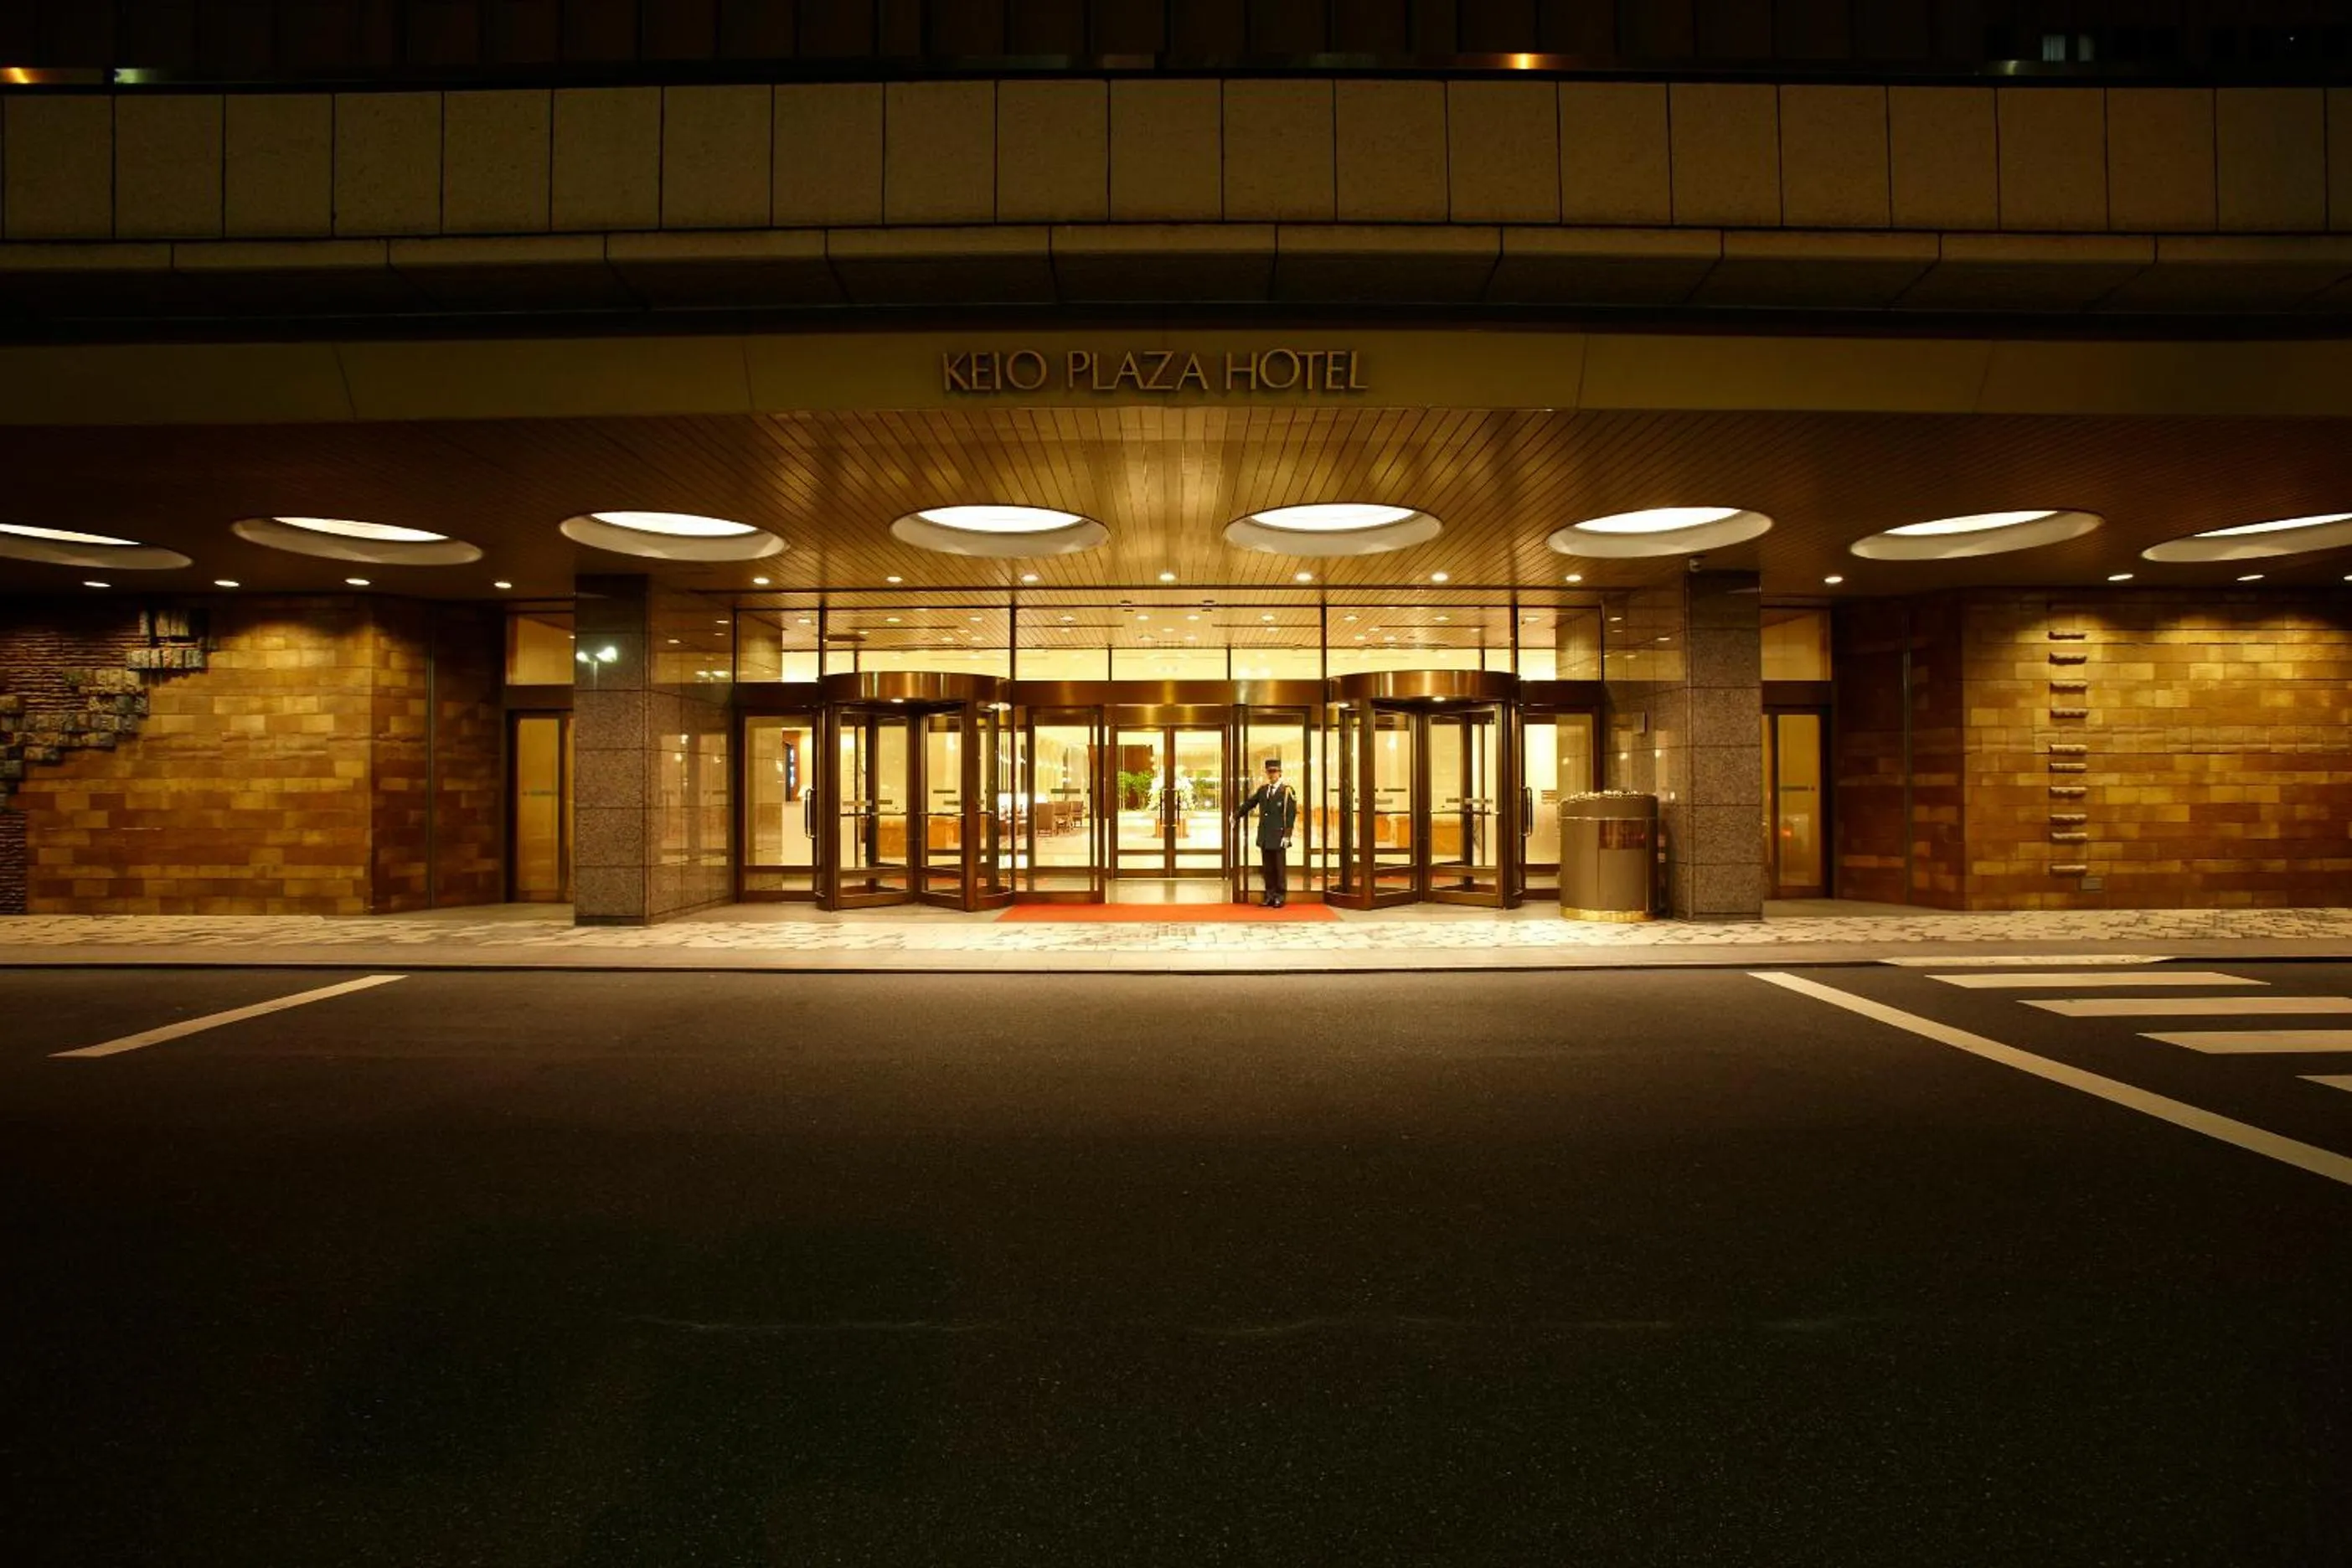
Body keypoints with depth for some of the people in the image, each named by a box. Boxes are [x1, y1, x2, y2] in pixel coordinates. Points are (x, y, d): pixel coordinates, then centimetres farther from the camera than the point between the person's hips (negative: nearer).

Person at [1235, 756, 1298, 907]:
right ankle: (1270, 895, 14)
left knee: (1279, 867, 0)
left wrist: (1287, 835, -14)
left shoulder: (1287, 791, -5)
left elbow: (1291, 815, -9)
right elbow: (1248, 804, 23)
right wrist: (1236, 816, 32)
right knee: (1267, 867, 7)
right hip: (1264, 836, 5)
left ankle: (1281, 896, 8)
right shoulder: (1262, 789, 11)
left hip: (1278, 836, -5)